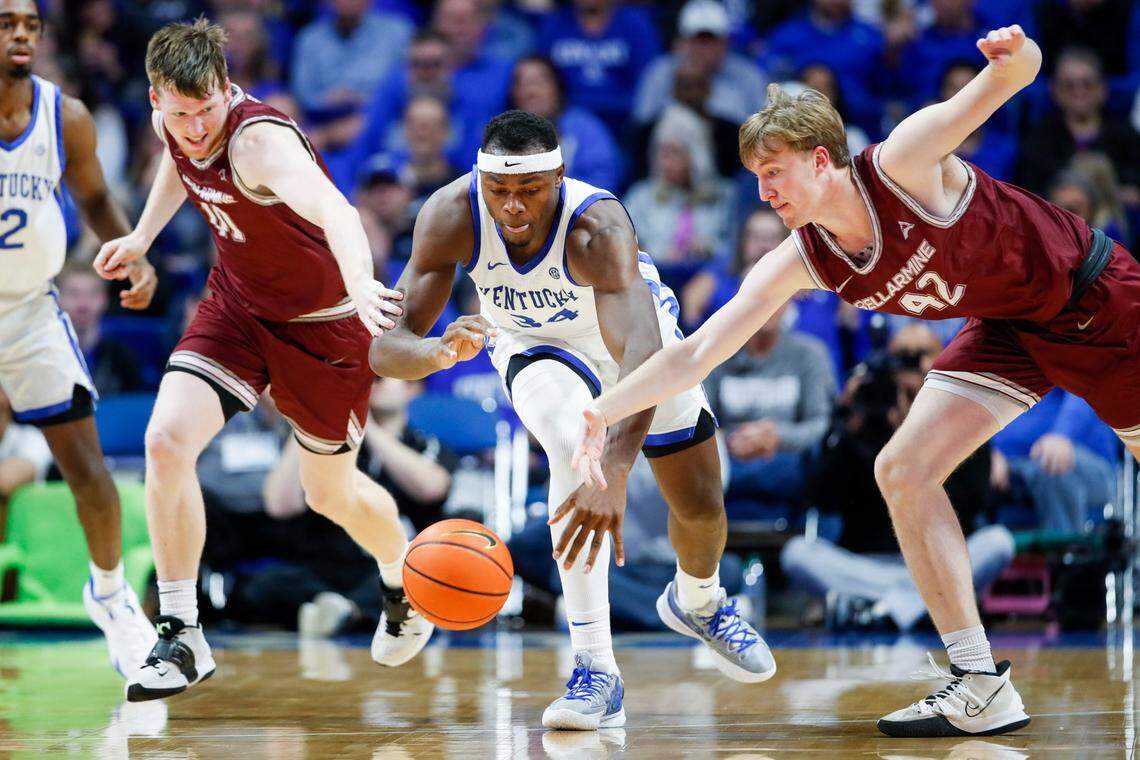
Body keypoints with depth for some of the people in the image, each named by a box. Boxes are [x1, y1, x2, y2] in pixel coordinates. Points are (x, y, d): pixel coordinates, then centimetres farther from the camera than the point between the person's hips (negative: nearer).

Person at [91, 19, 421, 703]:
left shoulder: (259, 139, -34)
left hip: (325, 323, -5)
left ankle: (406, 579, 46)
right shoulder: (173, 125, -12)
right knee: (167, 440, -17)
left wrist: (361, 286, -72)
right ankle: (182, 638, -8)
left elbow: (333, 210, -54)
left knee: (331, 492, 11)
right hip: (239, 305, 5)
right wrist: (143, 235, 12)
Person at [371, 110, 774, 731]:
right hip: (538, 347, 0)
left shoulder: (596, 225, -42)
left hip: (629, 330, 0)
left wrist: (615, 476, -69)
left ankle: (697, 602, 48)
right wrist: (439, 352, -59)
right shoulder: (451, 216, -34)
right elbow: (386, 348, -35)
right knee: (571, 446, -32)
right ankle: (596, 670, -28)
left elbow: (644, 355, -55)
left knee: (701, 505, 9)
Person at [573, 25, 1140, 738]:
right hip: (1009, 330, 6)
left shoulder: (902, 163, -28)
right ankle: (982, 686, -7)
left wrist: (1014, 56, -61)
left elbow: (1011, 76, -36)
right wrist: (602, 412, -22)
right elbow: (698, 352, -12)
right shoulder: (799, 263, -12)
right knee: (903, 470, -8)